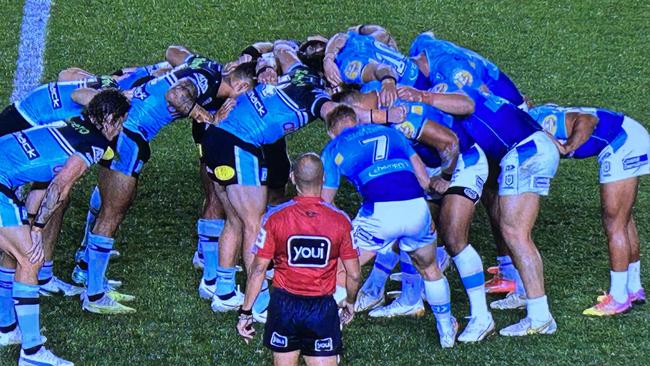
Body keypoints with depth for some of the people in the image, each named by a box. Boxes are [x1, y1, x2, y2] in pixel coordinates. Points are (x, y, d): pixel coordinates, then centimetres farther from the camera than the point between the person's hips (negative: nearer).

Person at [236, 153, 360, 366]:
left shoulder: (275, 218, -6)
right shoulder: (340, 220, -4)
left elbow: (258, 269, -4)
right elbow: (354, 274, 2)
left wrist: (245, 312, 4)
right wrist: (350, 303, 21)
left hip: (284, 306, 0)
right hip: (323, 309, 0)